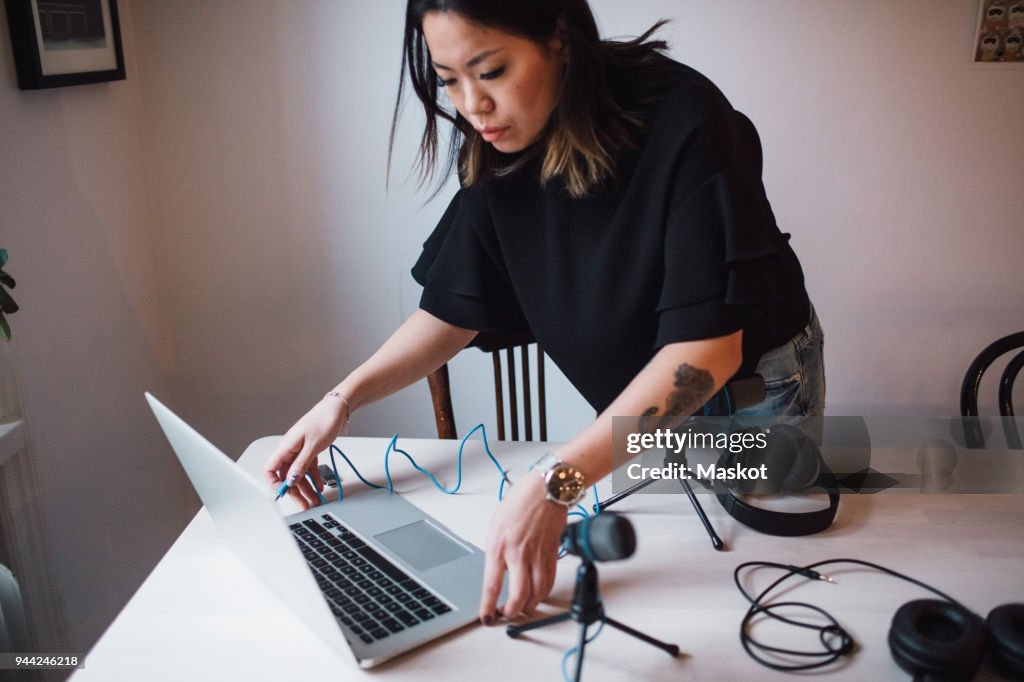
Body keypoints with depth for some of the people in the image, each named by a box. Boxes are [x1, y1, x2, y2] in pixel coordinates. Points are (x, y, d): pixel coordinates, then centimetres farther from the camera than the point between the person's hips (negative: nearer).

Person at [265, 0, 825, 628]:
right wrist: (342, 401, -18)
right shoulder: (503, 155, -13)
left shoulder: (685, 124, -31)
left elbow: (706, 346, -37)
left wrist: (556, 482, -45)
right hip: (636, 402, 4)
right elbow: (454, 309, -5)